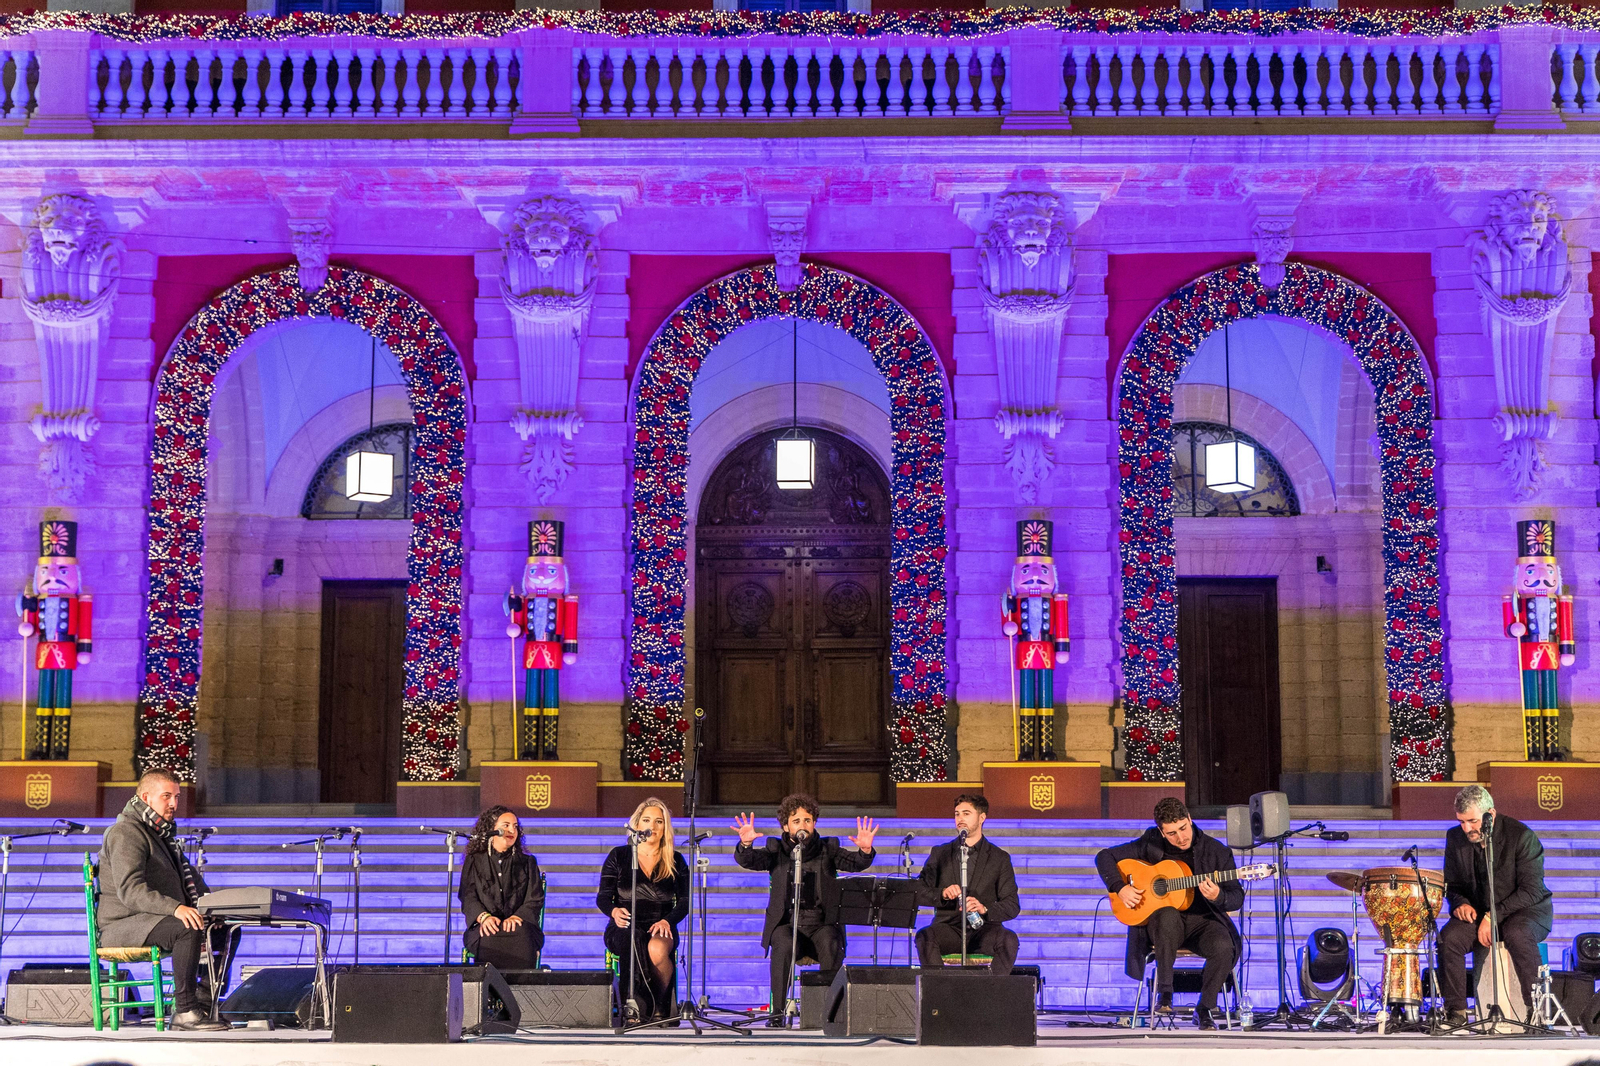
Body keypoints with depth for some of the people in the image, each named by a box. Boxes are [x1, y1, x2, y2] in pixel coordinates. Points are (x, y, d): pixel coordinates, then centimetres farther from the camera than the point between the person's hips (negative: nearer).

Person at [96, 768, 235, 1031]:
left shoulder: (162, 834, 21)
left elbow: (189, 875, 25)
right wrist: (175, 908, -40)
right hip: (122, 925, -10)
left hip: (155, 919, 10)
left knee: (228, 931, -1)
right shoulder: (126, 833, -13)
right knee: (188, 930, -35)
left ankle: (204, 1004, -2)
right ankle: (185, 1011, -30)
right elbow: (130, 891, -27)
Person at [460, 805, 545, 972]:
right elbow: (467, 897, 5)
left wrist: (516, 917, -12)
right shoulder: (474, 861, 18)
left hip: (519, 924, 1)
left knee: (523, 937, -37)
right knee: (489, 939, -38)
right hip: (485, 927, -1)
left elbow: (535, 899, 9)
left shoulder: (527, 862, 21)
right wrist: (484, 916, -17)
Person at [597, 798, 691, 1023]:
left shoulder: (675, 861, 13)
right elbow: (602, 897, 5)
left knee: (657, 949, -37)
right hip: (624, 928, -1)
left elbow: (685, 901, 6)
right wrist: (614, 911, -20)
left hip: (660, 928, 1)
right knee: (635, 944, -39)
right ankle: (638, 1007, -30)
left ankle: (661, 1006, -15)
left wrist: (667, 921, -15)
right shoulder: (618, 856, 10)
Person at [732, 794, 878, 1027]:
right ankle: (778, 1011, -21)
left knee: (831, 947, -31)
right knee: (784, 947, -32)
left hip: (822, 923, 0)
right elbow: (749, 860, -6)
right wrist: (746, 844, -30)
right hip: (786, 923, 0)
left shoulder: (828, 848, 11)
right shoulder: (777, 849, 10)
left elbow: (854, 863, -4)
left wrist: (865, 850, -27)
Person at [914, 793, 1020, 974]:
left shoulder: (1000, 858, 11)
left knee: (1009, 940, -33)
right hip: (949, 928, 1)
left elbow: (1012, 906, 3)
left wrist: (984, 909, -17)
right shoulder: (940, 854, 15)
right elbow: (918, 893, 7)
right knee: (924, 937, -33)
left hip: (983, 930, 0)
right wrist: (943, 893, -14)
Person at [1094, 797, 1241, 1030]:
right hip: (1159, 921, -1)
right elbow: (1104, 857, 4)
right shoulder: (1151, 845, 0)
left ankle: (1205, 1009, -8)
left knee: (1224, 947, -32)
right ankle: (1164, 992, -25)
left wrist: (1217, 896, -26)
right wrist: (1120, 888, -11)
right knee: (1167, 915, -38)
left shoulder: (1217, 851, -2)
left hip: (1202, 921, 1)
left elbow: (1237, 898, -3)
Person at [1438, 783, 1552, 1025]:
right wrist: (1461, 903, -13)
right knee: (1449, 937, -25)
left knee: (1517, 935, -38)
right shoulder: (1455, 838, -1)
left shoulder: (1521, 836, -16)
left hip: (1526, 908, -4)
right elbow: (1451, 884, 10)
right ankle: (1456, 1010, -11)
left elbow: (1531, 891, -19)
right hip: (1478, 911, 4)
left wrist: (1494, 916, -25)